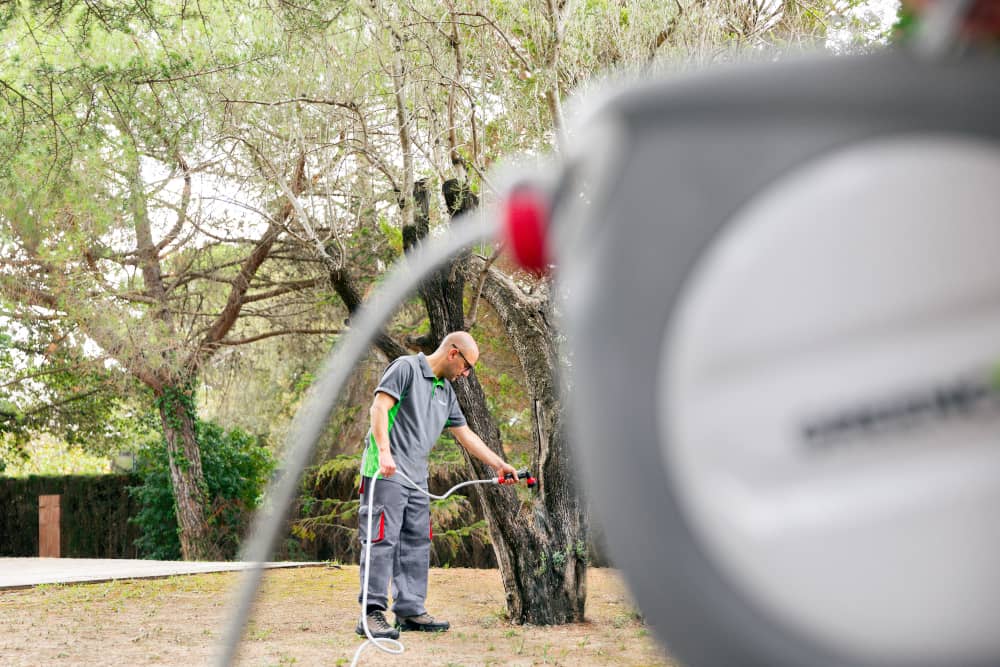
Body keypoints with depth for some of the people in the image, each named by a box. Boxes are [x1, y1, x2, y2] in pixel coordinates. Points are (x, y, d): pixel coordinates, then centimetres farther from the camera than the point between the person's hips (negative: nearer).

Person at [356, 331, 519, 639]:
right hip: (386, 473, -9)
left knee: (417, 544, 9)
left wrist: (499, 464, 24)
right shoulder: (405, 368, -5)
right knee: (383, 541, -12)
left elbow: (465, 434, 26)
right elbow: (379, 408, -15)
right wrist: (384, 451, -26)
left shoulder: (446, 391, 20)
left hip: (417, 478, 9)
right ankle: (372, 614, -13)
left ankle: (410, 610, 15)